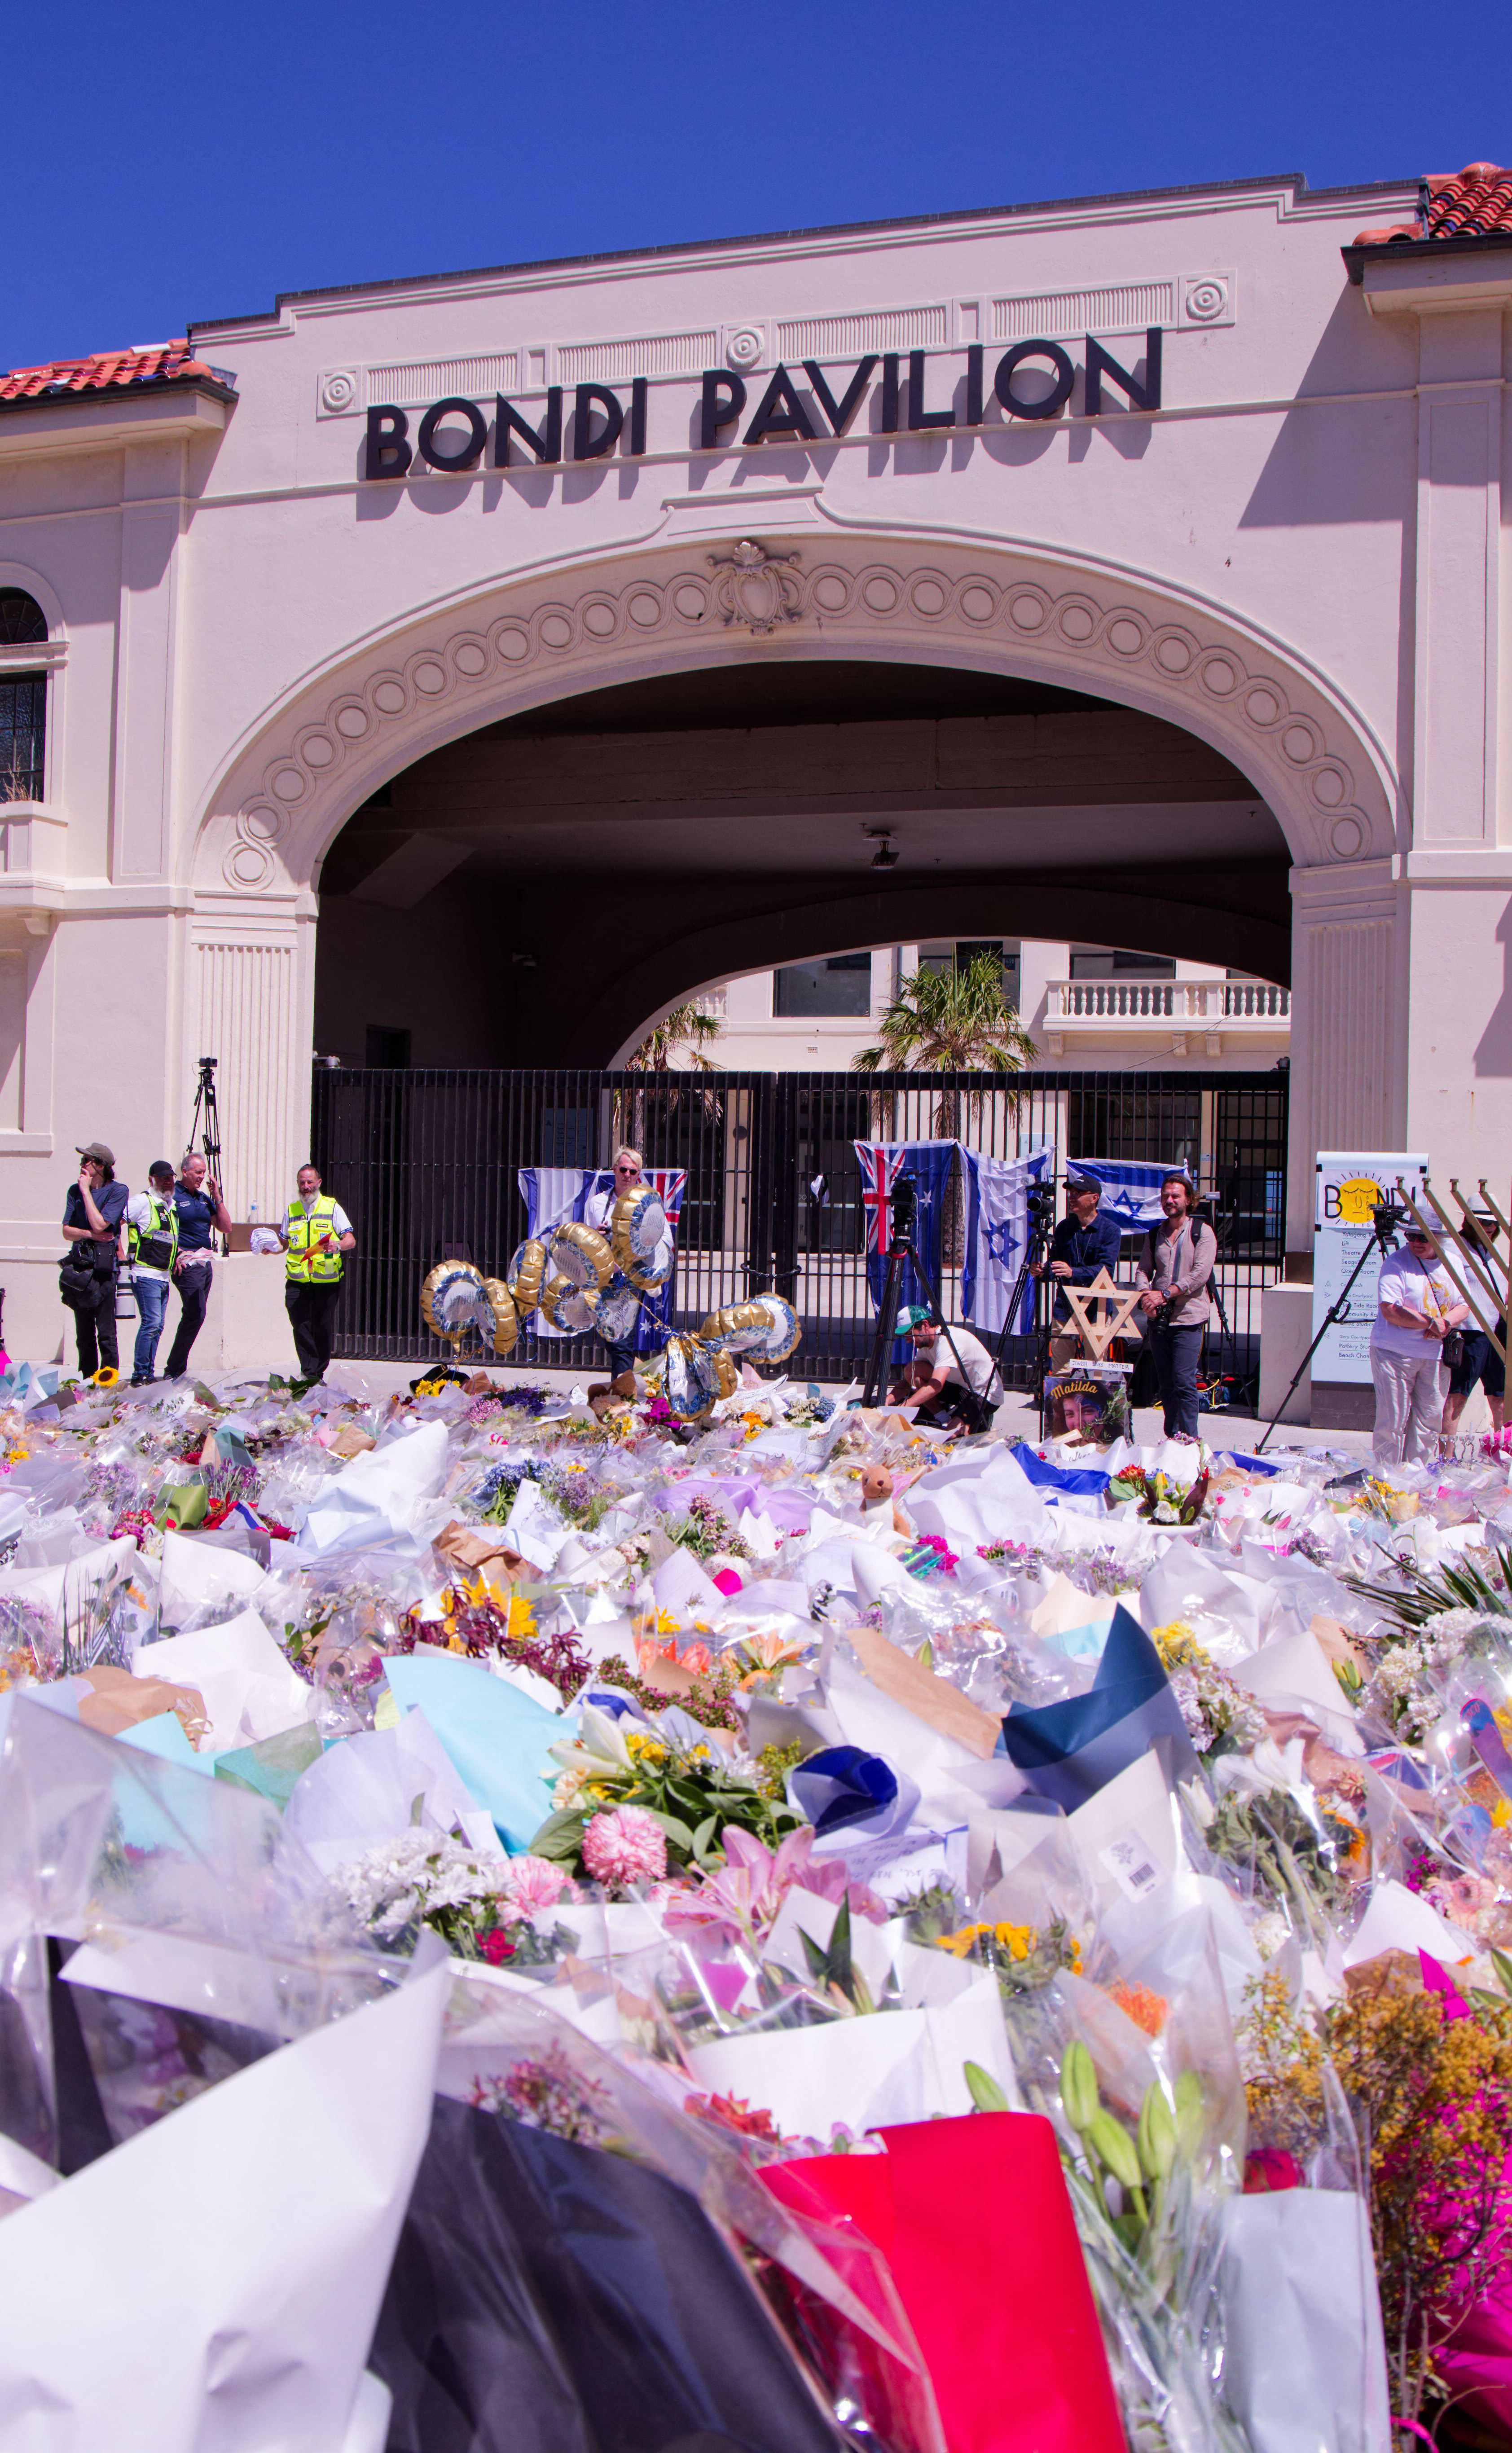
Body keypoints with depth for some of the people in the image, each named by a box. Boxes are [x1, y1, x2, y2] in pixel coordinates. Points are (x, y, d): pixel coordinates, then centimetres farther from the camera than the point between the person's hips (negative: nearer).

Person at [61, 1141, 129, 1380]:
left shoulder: (118, 1191, -3)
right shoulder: (75, 1190, 12)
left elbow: (99, 1225, -14)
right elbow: (67, 1231, 7)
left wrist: (86, 1190, -9)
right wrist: (90, 1234, -12)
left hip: (105, 1263, -5)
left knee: (106, 1332, -8)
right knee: (84, 1331, 9)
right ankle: (87, 1381, 16)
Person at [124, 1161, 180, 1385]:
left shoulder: (171, 1206, 18)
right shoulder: (142, 1202, -8)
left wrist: (177, 1257, 17)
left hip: (164, 1277, 8)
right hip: (146, 1275, -8)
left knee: (157, 1326, 9)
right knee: (151, 1323, -13)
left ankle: (149, 1373, 14)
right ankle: (140, 1375, -8)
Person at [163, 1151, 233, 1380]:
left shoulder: (205, 1197, 16)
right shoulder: (172, 1196, -6)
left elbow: (226, 1228, 13)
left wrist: (217, 1197, 5)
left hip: (206, 1262, 8)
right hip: (187, 1264, -8)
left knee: (194, 1315, 8)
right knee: (196, 1314, -15)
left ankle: (176, 1370, 14)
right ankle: (173, 1371, -9)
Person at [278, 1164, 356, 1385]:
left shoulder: (332, 1207, 5)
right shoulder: (291, 1211, 15)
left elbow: (351, 1241, -2)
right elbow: (283, 1243, 21)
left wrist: (337, 1246, -24)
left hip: (326, 1281, -2)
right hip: (297, 1282, 2)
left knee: (323, 1329, 2)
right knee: (301, 1327, -8)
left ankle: (318, 1373, 15)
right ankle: (308, 1372, -5)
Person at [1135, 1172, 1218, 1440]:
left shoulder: (1202, 1232, -2)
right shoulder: (1155, 1234, 14)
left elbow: (1200, 1274, -12)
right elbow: (1143, 1270, 13)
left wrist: (1166, 1294, -18)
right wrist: (1146, 1294, -8)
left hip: (1188, 1318, -5)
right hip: (1158, 1318, 5)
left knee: (1184, 1382, -12)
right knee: (1166, 1384, 9)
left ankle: (1188, 1438, -8)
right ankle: (1171, 1438, 15)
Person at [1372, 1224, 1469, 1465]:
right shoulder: (1396, 1263, -10)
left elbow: (1464, 1306, 12)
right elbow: (1391, 1311, -18)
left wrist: (1447, 1323, -9)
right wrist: (1431, 1322, -17)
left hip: (1436, 1355, 6)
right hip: (1396, 1353, -6)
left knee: (1430, 1422, 8)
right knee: (1393, 1421, -4)